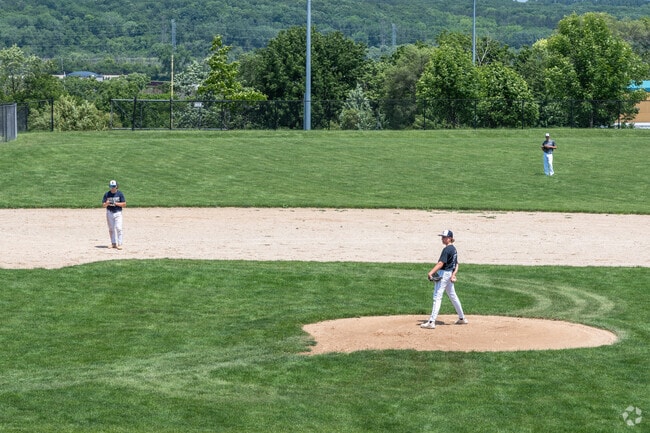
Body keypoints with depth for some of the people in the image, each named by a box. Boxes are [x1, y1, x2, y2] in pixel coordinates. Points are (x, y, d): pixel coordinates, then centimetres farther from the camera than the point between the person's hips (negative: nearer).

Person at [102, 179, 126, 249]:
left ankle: (119, 244, -13)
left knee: (118, 228, -13)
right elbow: (103, 205, 3)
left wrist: (117, 203, -17)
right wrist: (107, 203, -19)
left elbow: (124, 204, -2)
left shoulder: (120, 194, -2)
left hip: (118, 213, -3)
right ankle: (113, 243, 17)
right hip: (109, 213, 3)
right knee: (111, 229, 8)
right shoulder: (107, 194, 3)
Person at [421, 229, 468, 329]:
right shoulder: (454, 249, 13)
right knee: (453, 296, 20)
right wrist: (453, 274, 4)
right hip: (450, 274, 10)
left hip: (443, 274, -10)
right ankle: (462, 318, 30)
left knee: (437, 297, -11)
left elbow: (441, 263, -26)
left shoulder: (447, 249, -16)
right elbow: (456, 265, 14)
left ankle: (431, 322, -16)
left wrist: (431, 272, -31)